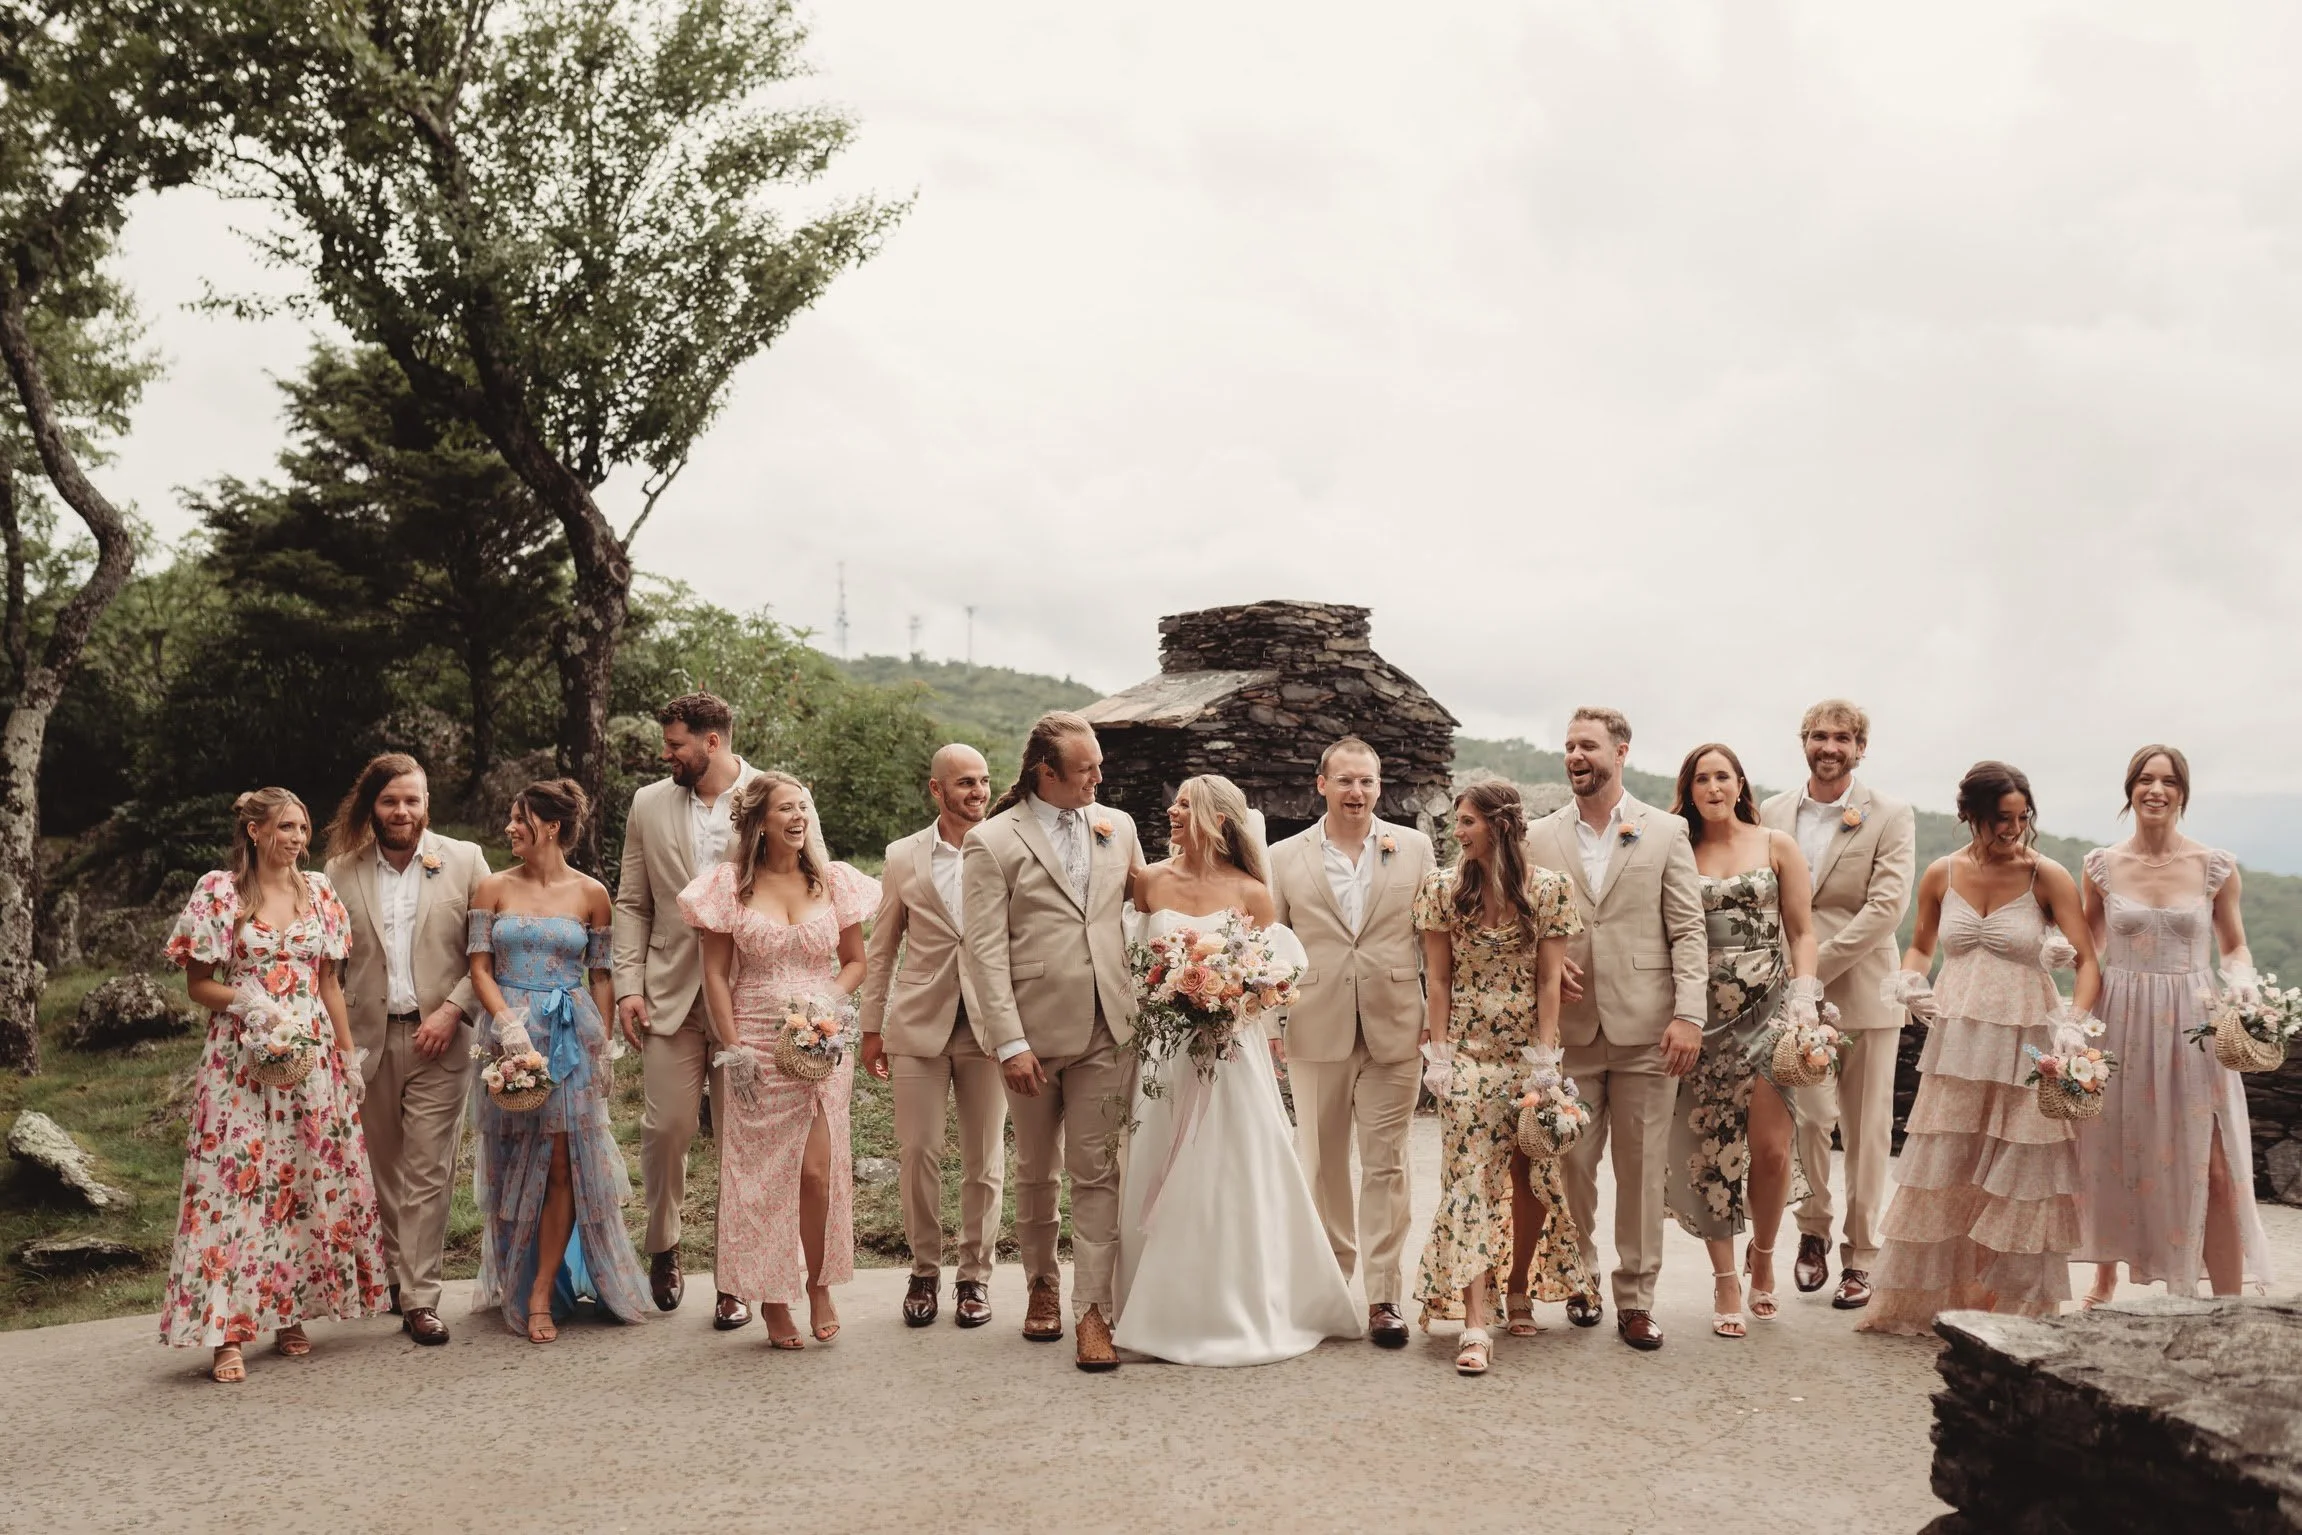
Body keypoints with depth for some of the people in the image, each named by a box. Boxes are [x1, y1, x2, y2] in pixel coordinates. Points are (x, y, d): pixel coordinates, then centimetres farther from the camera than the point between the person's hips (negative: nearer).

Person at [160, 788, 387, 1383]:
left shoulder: (319, 891, 9)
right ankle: (227, 1331, -1)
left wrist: (348, 1056, 10)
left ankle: (291, 1311, 16)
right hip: (242, 1060, -4)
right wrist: (245, 1003, -19)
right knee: (236, 1182, -6)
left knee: (310, 1180, 5)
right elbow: (197, 984, 0)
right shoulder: (218, 892, -2)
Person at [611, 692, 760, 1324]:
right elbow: (631, 904, 10)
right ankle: (663, 1249, 26)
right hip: (671, 993, 2)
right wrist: (628, 985, 0)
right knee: (666, 1127, 2)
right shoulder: (650, 804, 7)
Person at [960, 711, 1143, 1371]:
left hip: (1108, 1027, 2)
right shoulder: (993, 841, -6)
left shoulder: (1118, 826, 7)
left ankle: (1093, 1311, 3)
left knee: (1096, 1171, 0)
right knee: (1036, 1169, 15)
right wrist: (1010, 1043, -15)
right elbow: (985, 951, -9)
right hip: (1034, 1031, -2)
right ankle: (1042, 1285, 34)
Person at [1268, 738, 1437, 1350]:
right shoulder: (1286, 858, 5)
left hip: (1394, 1028, -1)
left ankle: (1382, 1296, 6)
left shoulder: (1414, 848, 5)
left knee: (1386, 1165, 0)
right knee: (1322, 1162, 11)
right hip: (1316, 1030, 1)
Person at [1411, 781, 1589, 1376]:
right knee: (1470, 1178, -7)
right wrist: (1439, 1053, -4)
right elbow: (1439, 980, 2)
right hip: (1468, 1052, 0)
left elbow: (1549, 980, -3)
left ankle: (1519, 1293, 26)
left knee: (1532, 1177, 6)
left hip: (1529, 1051, 0)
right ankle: (1475, 1326, -11)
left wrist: (1545, 1055, -8)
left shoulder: (1547, 889, -3)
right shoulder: (1443, 888, 1)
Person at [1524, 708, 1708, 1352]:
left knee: (1642, 1170, 4)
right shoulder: (1539, 838, 8)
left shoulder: (1666, 833, 4)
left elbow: (1688, 931, 1)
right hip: (1569, 1028, 1)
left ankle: (1636, 1299, 14)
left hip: (1644, 1030, -1)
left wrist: (1689, 1014, -8)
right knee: (1571, 1165, 6)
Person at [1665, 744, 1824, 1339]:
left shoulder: (1777, 845, 7)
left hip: (1767, 1007, -1)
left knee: (1770, 1146, -8)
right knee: (1710, 1150, 0)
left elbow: (1801, 932, 7)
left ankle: (1763, 1256, 19)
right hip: (1703, 1014, 1)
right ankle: (1725, 1279, 11)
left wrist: (1803, 999, -5)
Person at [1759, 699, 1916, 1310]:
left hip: (1862, 991, -1)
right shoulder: (1772, 814, 9)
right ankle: (1814, 1229, 15)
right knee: (1810, 1114, -9)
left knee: (1867, 1131, 5)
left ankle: (1859, 1258, 16)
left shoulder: (1891, 817, 0)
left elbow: (1887, 906, -10)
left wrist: (1816, 965, -16)